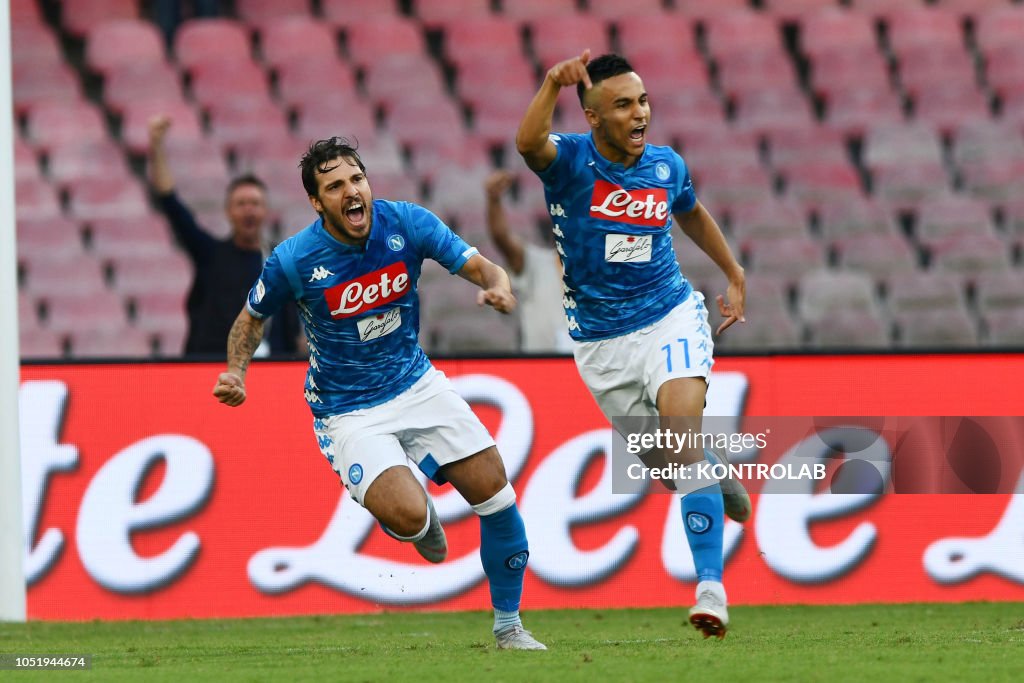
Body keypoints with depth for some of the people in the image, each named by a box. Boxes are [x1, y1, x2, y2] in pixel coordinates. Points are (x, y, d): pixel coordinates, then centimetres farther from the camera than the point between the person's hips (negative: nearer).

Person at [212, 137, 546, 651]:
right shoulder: (294, 260, -18)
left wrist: (499, 287, -31)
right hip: (347, 412, -4)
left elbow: (480, 267, -8)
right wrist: (235, 374, -16)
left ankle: (509, 627, 17)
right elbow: (252, 318, 1)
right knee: (409, 518, -25)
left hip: (416, 383, 4)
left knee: (494, 491, -4)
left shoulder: (406, 223, -12)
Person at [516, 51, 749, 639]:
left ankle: (712, 588, -30)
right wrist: (553, 84, -54)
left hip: (670, 317, 0)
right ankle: (720, 476, 50)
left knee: (683, 432, -24)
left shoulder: (667, 166, 0)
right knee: (666, 463, 10)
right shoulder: (570, 160, -12)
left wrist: (736, 277, 27)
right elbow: (528, 143, -37)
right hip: (601, 342, 0)